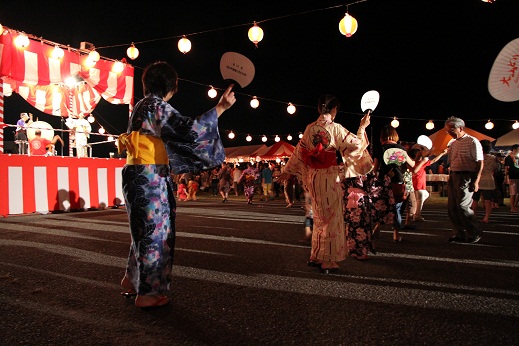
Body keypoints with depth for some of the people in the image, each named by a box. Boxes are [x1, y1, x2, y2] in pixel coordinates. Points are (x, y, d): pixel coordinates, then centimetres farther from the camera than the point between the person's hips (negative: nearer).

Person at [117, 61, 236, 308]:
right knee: (154, 230, -1)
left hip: (139, 175, 10)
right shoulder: (157, 106, -12)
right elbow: (189, 130, -21)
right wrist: (220, 108, -19)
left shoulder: (141, 106, 16)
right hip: (149, 177, -10)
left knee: (146, 229, 19)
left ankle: (132, 279, 33)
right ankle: (147, 293, 10)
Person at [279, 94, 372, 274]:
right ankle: (328, 261, 8)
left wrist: (288, 171, 19)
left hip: (313, 177, 6)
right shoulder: (335, 128, -10)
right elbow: (356, 145, -6)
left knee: (320, 218, 18)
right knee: (332, 218, 3)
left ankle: (316, 257, 25)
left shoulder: (310, 128, 5)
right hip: (330, 177, -6)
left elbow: (299, 151, 11)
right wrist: (362, 127, 9)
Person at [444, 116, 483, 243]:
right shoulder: (452, 144, 17)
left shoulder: (472, 142, -5)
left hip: (466, 177, -8)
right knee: (452, 207, 6)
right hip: (453, 176, 8)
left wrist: (476, 181, -16)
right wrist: (450, 177, 14)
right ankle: (460, 234, 17)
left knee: (463, 206, -12)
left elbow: (480, 163, -10)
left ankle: (474, 234, 4)